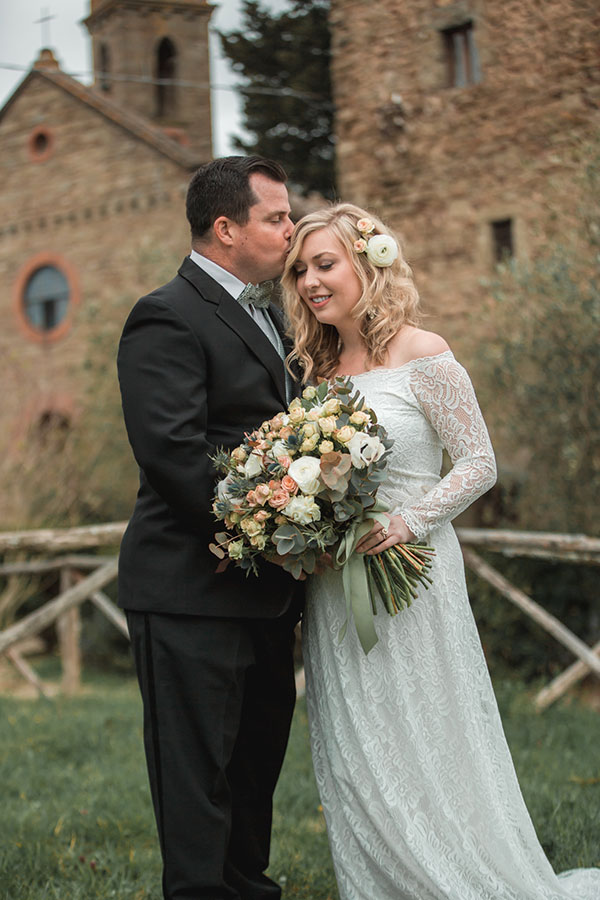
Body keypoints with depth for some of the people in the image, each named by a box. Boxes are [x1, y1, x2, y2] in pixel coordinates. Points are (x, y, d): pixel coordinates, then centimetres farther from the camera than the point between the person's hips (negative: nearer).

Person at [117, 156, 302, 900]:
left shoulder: (262, 315, 18)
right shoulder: (167, 318, -13)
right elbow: (173, 453, -22)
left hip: (263, 588, 9)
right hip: (193, 590, -9)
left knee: (258, 757, 17)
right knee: (199, 768, -2)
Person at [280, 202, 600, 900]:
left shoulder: (423, 356, -9)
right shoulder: (320, 368, 10)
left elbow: (479, 463, -9)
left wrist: (409, 521, -21)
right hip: (334, 591, 6)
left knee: (424, 754, -1)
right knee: (355, 766, 9)